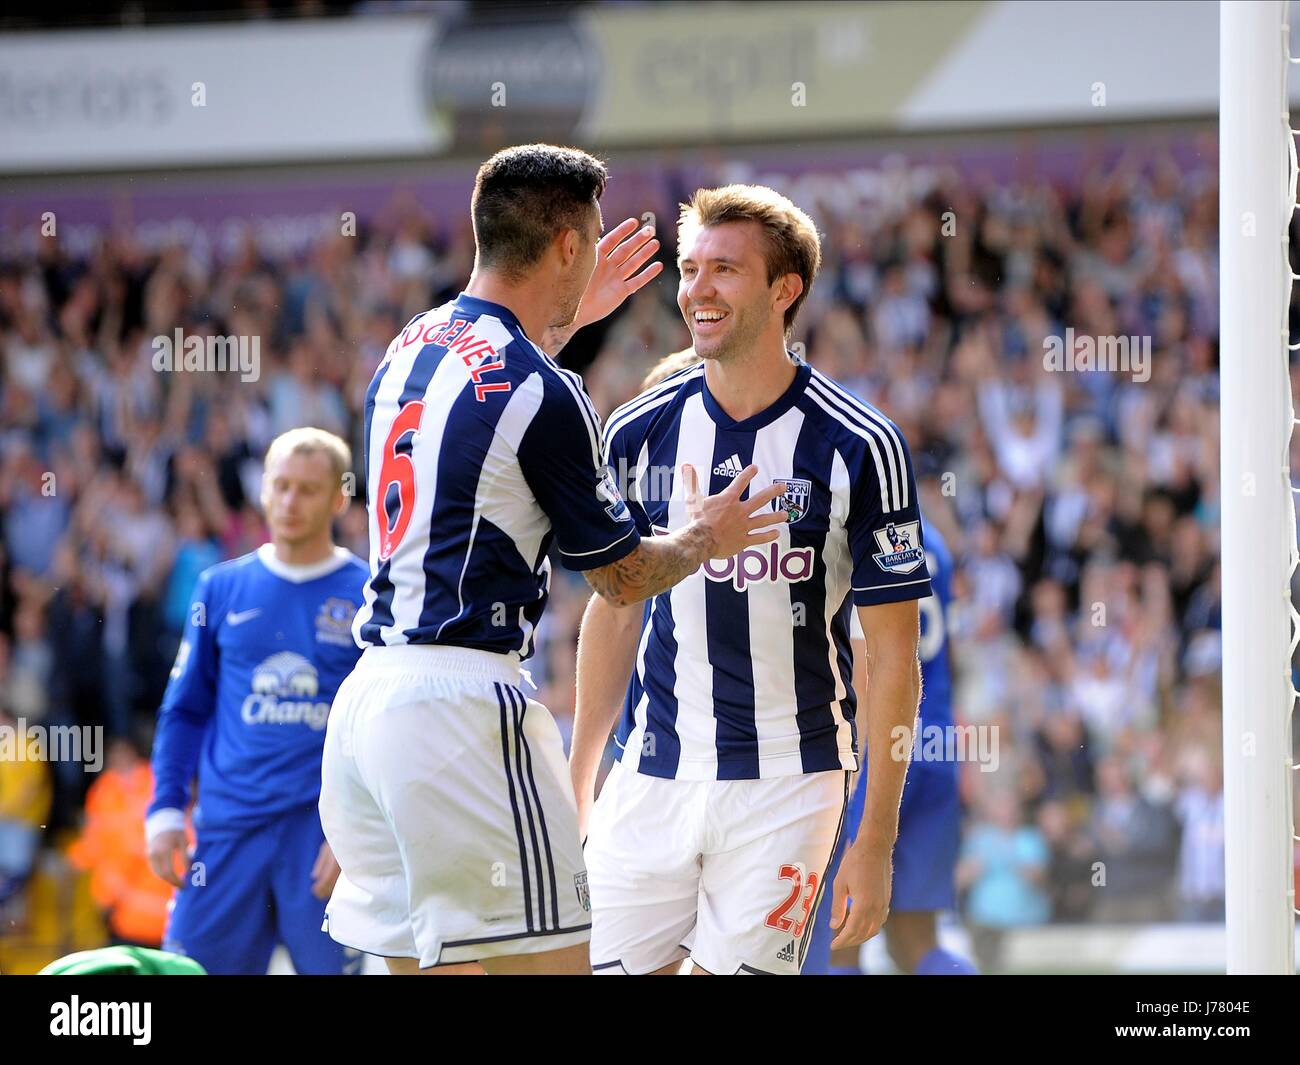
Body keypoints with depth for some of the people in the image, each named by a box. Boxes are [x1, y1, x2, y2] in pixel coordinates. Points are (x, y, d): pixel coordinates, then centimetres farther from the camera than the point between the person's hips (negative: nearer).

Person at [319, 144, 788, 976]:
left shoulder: (411, 346, 13)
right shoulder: (543, 393, -11)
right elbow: (624, 577, 0)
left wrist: (566, 320, 45)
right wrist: (706, 539, 20)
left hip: (367, 694, 9)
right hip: (462, 702, -9)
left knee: (417, 960, 11)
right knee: (549, 961, -7)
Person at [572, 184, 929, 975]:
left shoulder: (860, 447, -7)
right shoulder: (640, 433, 4)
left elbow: (893, 656, -5)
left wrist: (876, 842, -8)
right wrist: (573, 797, 12)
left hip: (786, 784, -3)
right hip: (650, 782, 3)